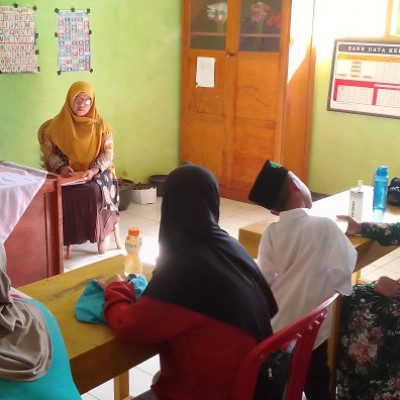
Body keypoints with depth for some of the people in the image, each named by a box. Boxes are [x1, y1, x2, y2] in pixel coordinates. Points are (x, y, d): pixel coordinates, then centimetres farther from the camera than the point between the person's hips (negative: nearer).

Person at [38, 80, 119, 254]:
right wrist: (61, 167, -16)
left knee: (96, 190, -33)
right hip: (68, 174, 1)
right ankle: (68, 234, -16)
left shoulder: (101, 126, 3)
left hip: (97, 173, 0)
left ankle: (103, 230, -16)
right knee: (65, 194, -31)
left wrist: (94, 170, -19)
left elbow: (107, 154, -1)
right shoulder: (57, 124, 3)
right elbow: (49, 152, 3)